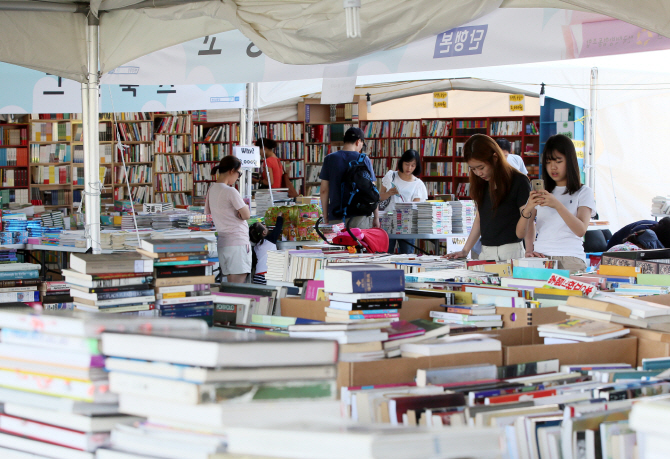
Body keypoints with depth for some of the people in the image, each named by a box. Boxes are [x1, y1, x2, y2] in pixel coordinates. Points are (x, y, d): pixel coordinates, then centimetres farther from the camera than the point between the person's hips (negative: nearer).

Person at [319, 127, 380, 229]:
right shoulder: (363, 159, -1)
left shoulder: (329, 159, 4)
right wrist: (376, 217, 8)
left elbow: (324, 191, 5)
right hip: (359, 217, -1)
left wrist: (325, 218, 11)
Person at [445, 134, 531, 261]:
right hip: (485, 251, 6)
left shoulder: (519, 181, -6)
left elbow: (528, 219, -9)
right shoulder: (481, 184, 13)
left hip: (510, 250, -6)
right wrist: (465, 251, 14)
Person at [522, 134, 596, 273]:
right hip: (540, 257, 3)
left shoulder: (584, 192, 7)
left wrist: (557, 205, -21)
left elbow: (581, 230, -9)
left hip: (569, 259, -3)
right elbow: (526, 228, 13)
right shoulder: (542, 191, 20)